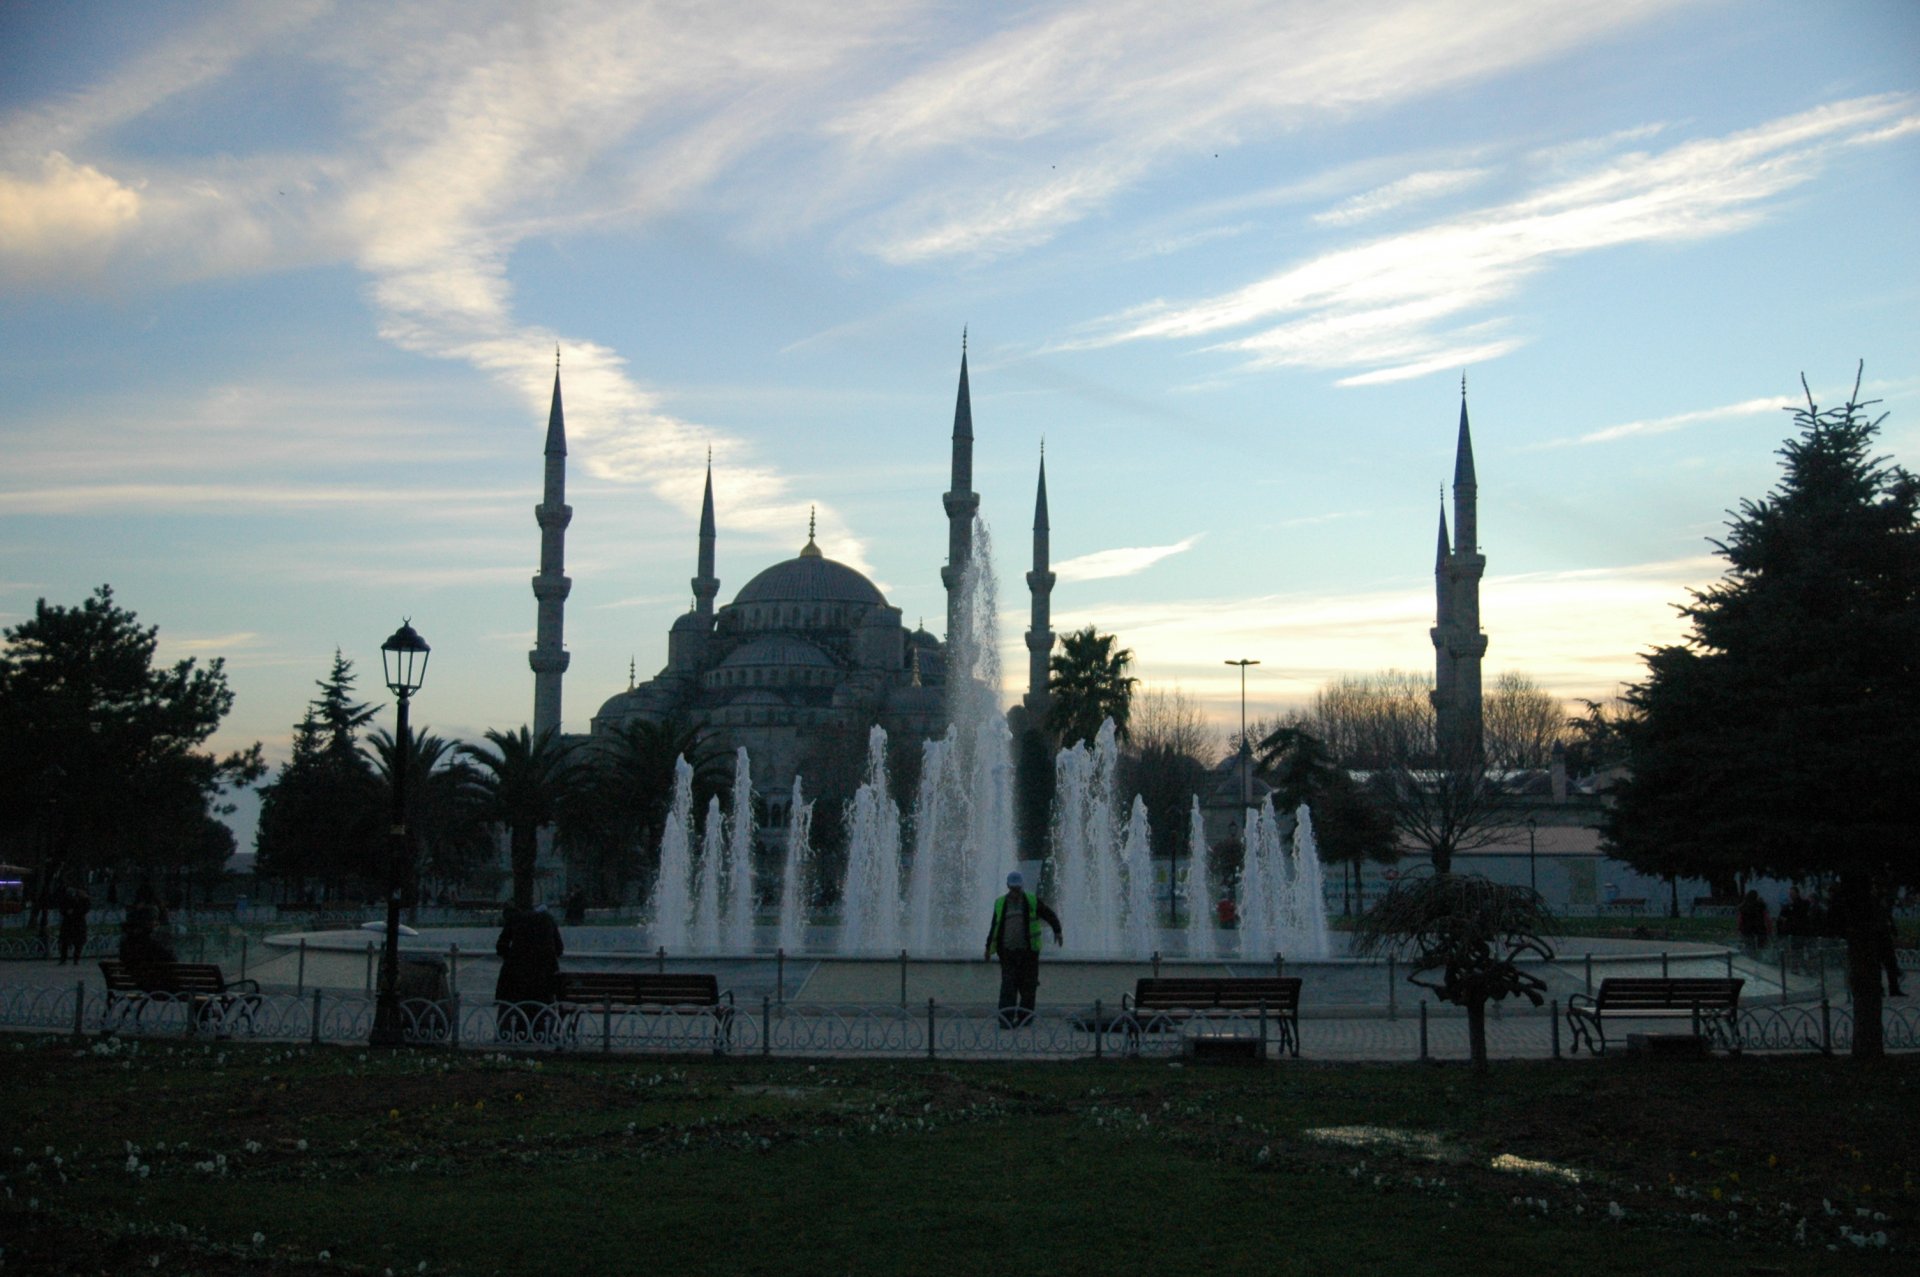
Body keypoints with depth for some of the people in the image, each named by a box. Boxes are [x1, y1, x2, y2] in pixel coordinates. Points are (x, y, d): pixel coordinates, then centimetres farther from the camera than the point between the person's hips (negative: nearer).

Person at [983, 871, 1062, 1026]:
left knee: (1028, 984, 2)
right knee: (1008, 984, -8)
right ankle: (1005, 1018, -11)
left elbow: (1051, 916, 10)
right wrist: (989, 947, 18)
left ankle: (1024, 1017, 14)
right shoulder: (1000, 904, 9)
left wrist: (1057, 932, -3)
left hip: (1028, 951, 0)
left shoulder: (1032, 901, 3)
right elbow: (994, 927, 18)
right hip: (1007, 952, 1)